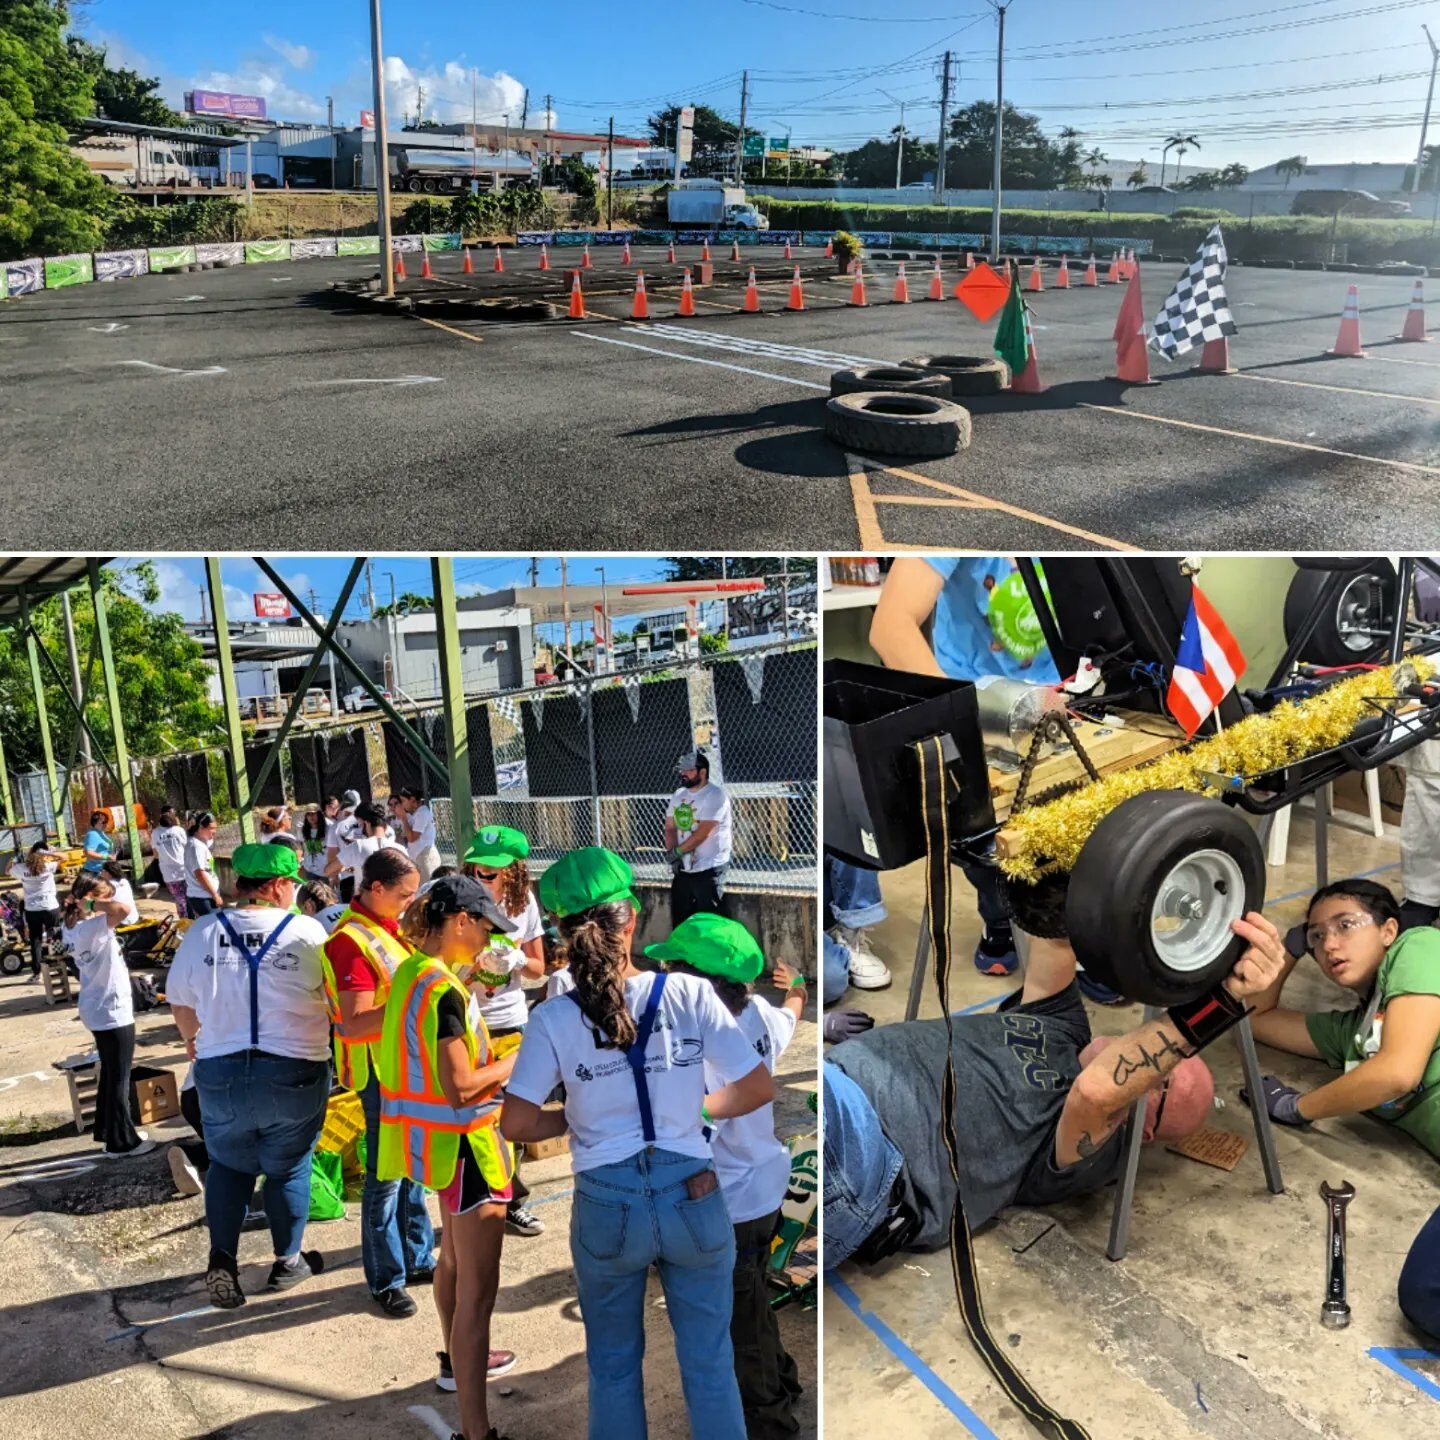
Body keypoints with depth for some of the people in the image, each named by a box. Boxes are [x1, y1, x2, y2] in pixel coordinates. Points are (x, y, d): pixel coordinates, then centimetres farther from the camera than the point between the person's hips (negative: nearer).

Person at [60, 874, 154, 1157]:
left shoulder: (70, 926, 2)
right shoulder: (93, 928, -26)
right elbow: (121, 910, -44)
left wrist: (74, 905, 6)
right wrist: (91, 905, -28)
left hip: (97, 1009, 9)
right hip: (113, 1011, -9)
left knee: (110, 1074, 23)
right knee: (119, 1078, 3)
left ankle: (107, 1130, 35)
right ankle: (123, 1141, 13)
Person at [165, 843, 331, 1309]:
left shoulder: (202, 932, -3)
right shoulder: (308, 932, -10)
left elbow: (180, 1001, 9)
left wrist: (192, 1039, 29)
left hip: (220, 1072, 2)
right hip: (294, 1072, -2)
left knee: (229, 1164, 22)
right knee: (288, 1167, 15)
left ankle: (221, 1259, 11)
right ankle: (288, 1262, 28)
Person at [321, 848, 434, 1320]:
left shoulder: (388, 926, 6)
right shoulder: (351, 942, -20)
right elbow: (352, 1027, -26)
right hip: (380, 1072, -8)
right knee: (385, 1176, 4)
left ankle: (417, 1258, 33)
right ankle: (386, 1279, 17)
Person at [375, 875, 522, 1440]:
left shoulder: (411, 974, 4)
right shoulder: (446, 991, -25)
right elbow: (460, 1088, -27)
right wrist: (513, 1063, -12)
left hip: (432, 1138, 11)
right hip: (465, 1143, -11)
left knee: (454, 1257, 30)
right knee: (478, 1288, -6)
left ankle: (458, 1360, 51)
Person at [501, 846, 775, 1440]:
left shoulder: (553, 1019, -10)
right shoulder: (690, 994, -10)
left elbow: (515, 1124, -11)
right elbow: (758, 1088, -7)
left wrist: (572, 1119, 7)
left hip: (607, 1206, 0)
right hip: (692, 1196, 0)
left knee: (613, 1367, 20)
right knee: (709, 1363, 15)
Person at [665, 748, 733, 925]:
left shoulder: (715, 795, -14)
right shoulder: (678, 796, 11)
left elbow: (704, 832, -21)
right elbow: (670, 827, 11)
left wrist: (678, 851, -14)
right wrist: (672, 853, -6)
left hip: (709, 869, -7)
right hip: (683, 869, 8)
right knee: (679, 920, 11)